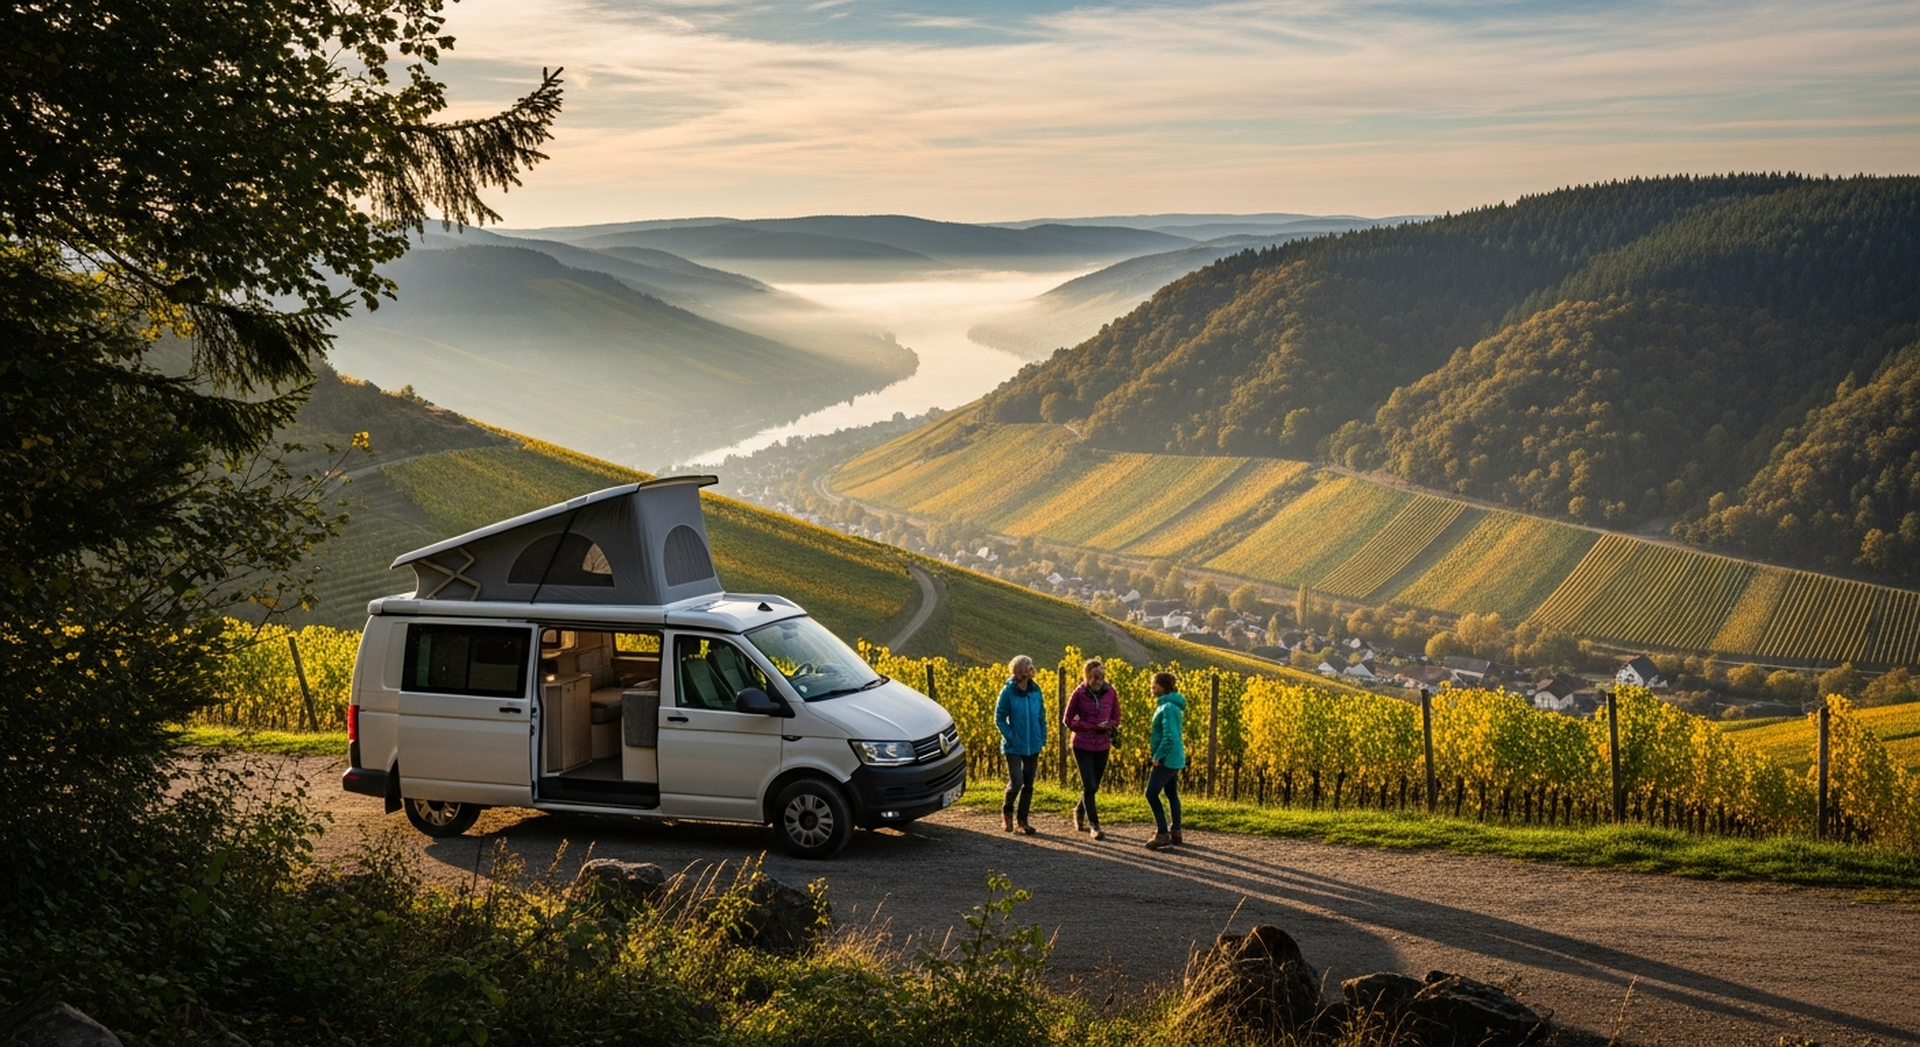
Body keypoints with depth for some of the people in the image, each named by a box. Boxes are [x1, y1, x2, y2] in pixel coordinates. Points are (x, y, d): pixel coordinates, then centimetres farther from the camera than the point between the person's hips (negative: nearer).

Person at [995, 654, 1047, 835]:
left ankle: (1022, 820, 22)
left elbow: (1041, 716, 9)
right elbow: (999, 718, -6)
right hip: (1014, 746, -4)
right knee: (1016, 781, -11)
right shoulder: (1008, 691, -12)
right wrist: (1011, 738, -13)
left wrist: (1042, 737, 3)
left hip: (1033, 746, 4)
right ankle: (1007, 811, 18)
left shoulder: (1035, 689, -1)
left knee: (1029, 784, 10)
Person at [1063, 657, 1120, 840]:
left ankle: (1079, 812, 40)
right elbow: (1067, 720, -6)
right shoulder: (1079, 693, -11)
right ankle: (1094, 825, 0)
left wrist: (1107, 726, -15)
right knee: (1090, 787, -10)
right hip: (1083, 746, -4)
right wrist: (1091, 726, -17)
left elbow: (1116, 719, 8)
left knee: (1093, 787, 13)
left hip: (1102, 747, 4)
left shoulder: (1111, 693, -3)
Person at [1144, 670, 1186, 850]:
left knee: (1151, 793, -8)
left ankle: (1163, 835, -10)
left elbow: (1170, 736, -25)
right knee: (1172, 794, 15)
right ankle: (1175, 832, 21)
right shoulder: (1171, 705, 12)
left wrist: (1158, 755, -18)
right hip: (1174, 758, 10)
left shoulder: (1168, 707, -19)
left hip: (1167, 759, -10)